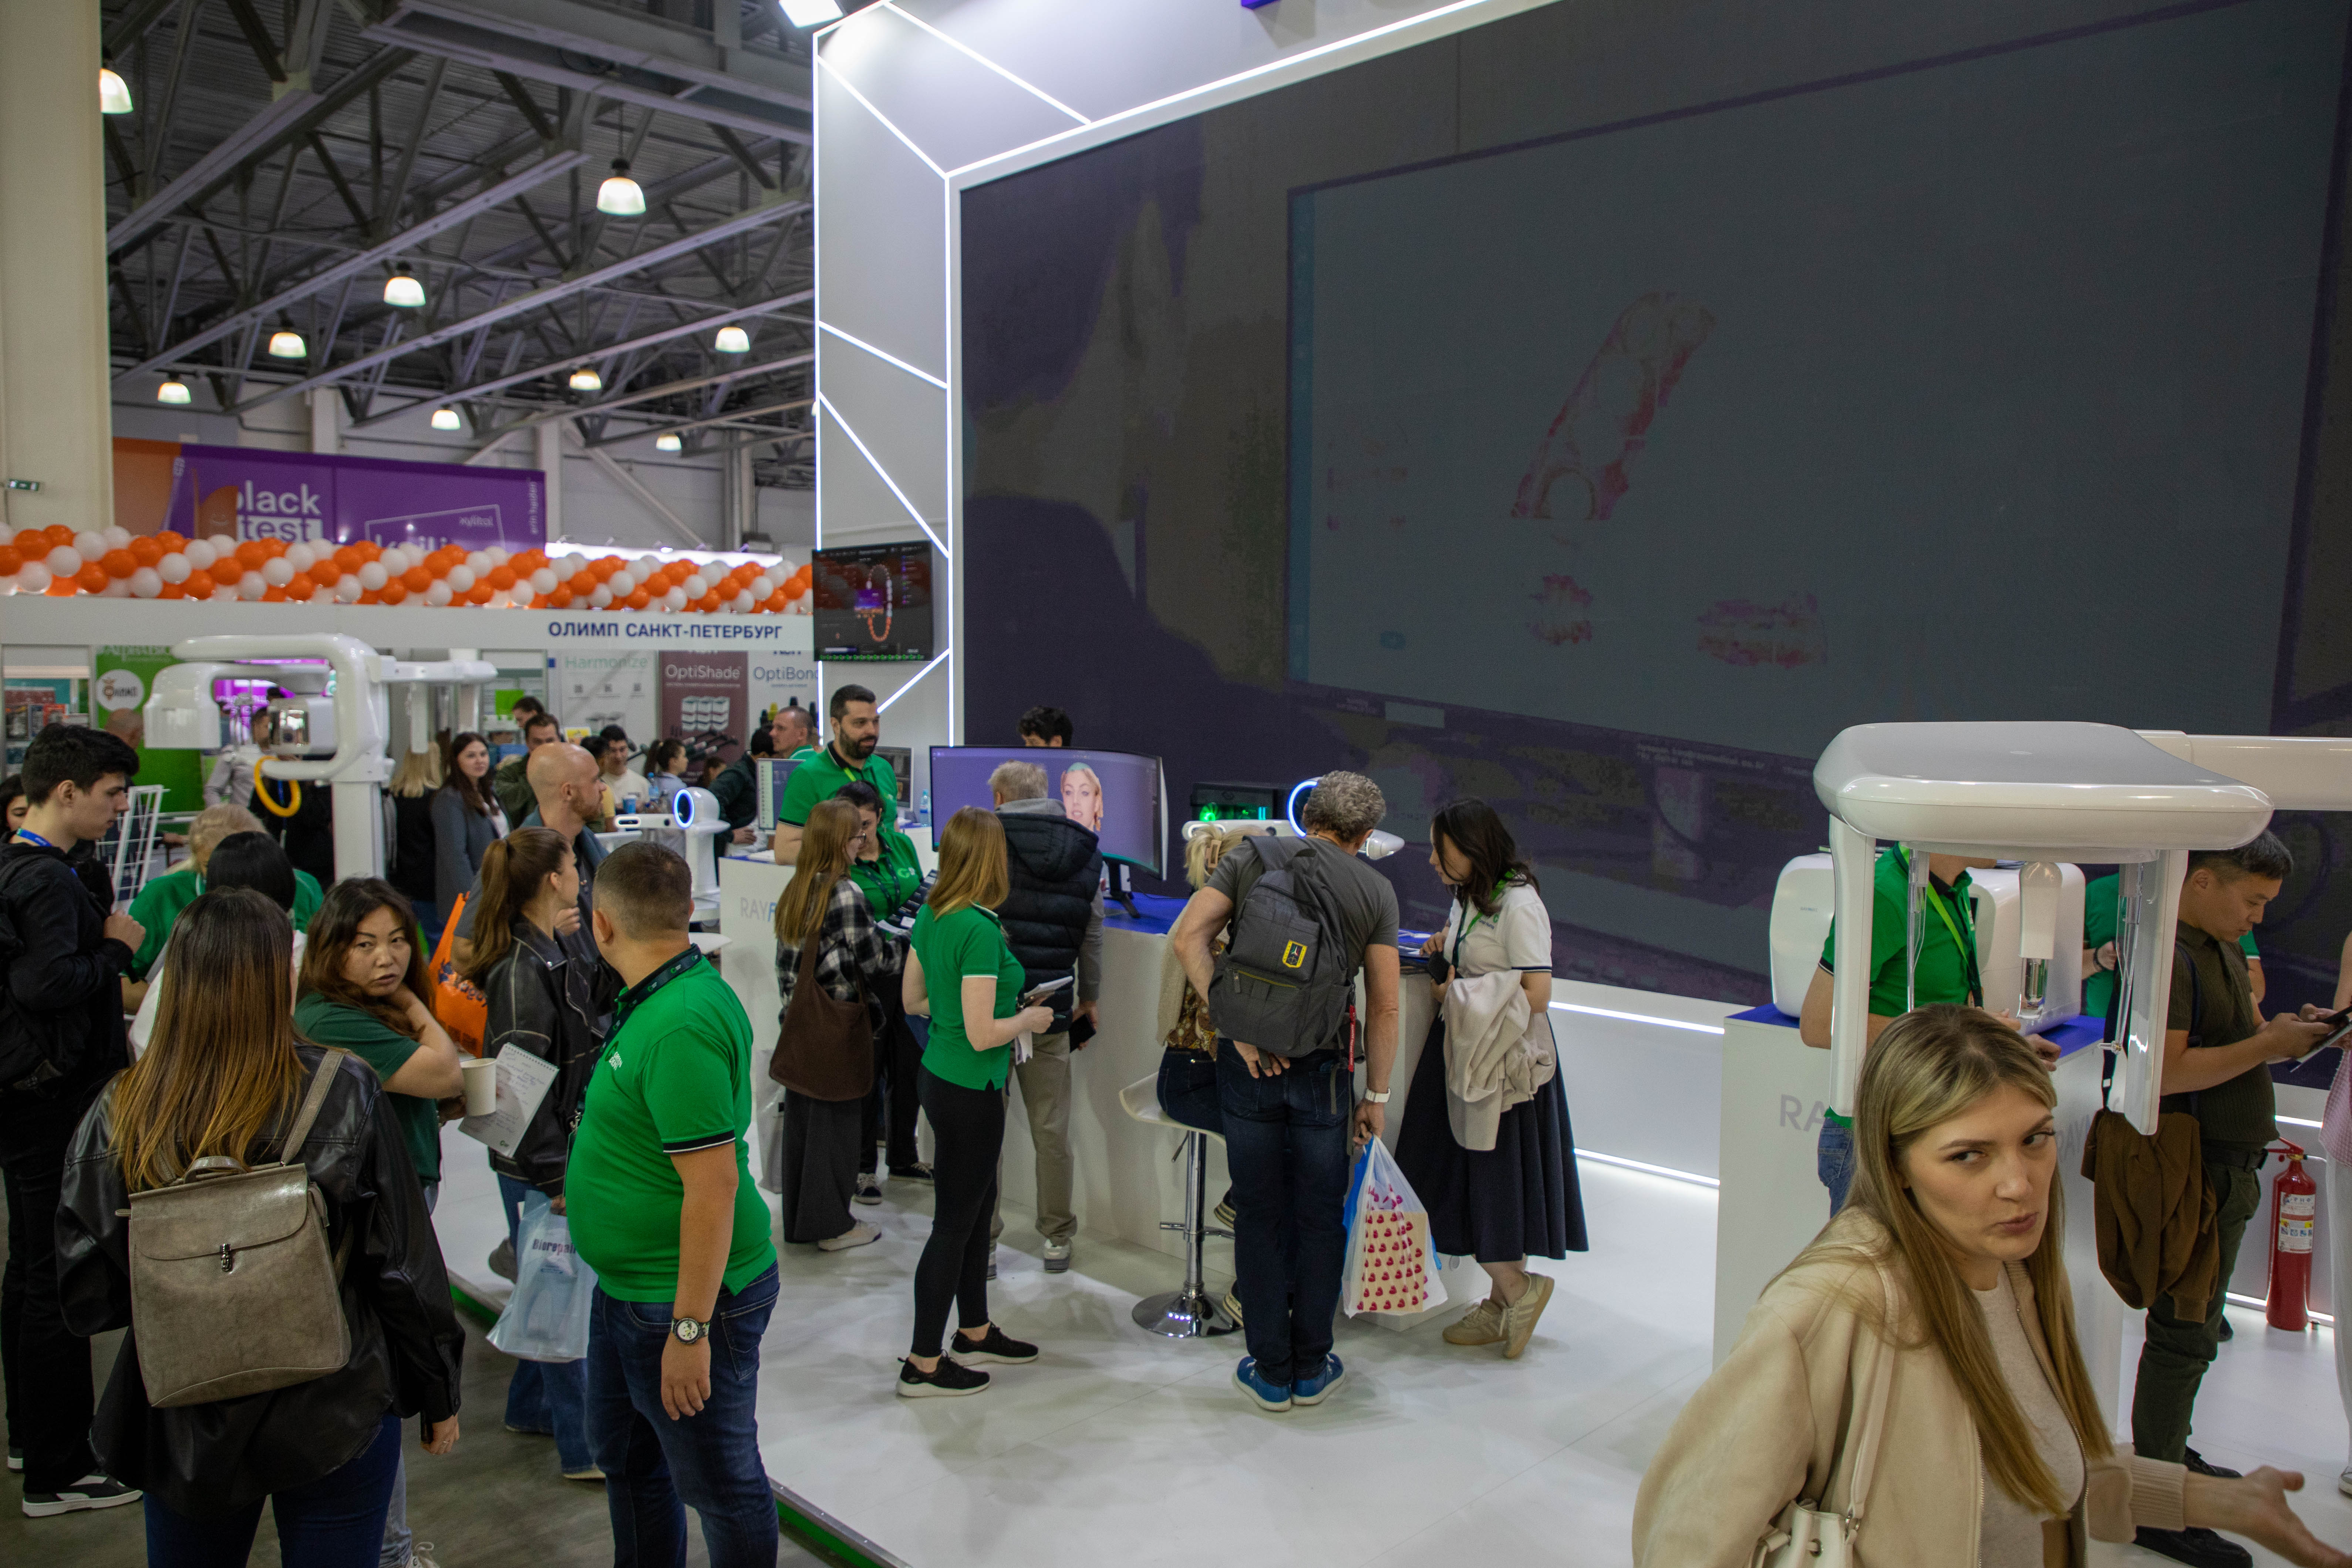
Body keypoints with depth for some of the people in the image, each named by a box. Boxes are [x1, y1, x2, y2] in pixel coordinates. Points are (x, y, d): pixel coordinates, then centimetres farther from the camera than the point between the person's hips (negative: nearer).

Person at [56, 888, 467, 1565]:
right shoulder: (342, 1092, -17)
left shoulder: (117, 1116, -12)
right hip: (332, 1411, -2)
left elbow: (88, 1294, -4)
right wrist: (438, 1394, 1)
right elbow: (405, 1261, -12)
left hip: (183, 1425, 3)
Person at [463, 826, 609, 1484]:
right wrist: (557, 1177, -21)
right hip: (539, 1165, -9)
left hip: (573, 1150, 9)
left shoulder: (564, 946, 5)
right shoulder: (521, 970, -22)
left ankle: (530, 1405, 40)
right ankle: (584, 1447, 15)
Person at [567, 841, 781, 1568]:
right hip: (628, 1285, 10)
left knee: (719, 1486, 8)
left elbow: (713, 1188, -29)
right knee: (626, 1454, 26)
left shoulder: (680, 1027, -28)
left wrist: (690, 1328, -25)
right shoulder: (658, 998, 4)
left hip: (687, 1296, -10)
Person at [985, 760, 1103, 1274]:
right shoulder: (1086, 851, 7)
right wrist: (1090, 999, 22)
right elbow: (1093, 938, 10)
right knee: (1052, 1131, 12)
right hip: (1051, 1011, 3)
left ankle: (983, 1241, 14)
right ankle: (1057, 1239, 23)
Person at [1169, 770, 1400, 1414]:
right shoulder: (1375, 889, 0)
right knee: (1320, 1218, 13)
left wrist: (1238, 1028, -10)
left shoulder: (1250, 859, 1)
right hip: (1321, 1069, -1)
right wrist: (1377, 1095, 8)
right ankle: (1311, 1369, 24)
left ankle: (1270, 1372, 20)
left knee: (1258, 1216, 11)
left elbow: (1187, 935, -11)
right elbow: (1384, 1007, -1)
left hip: (1248, 1065, 1)